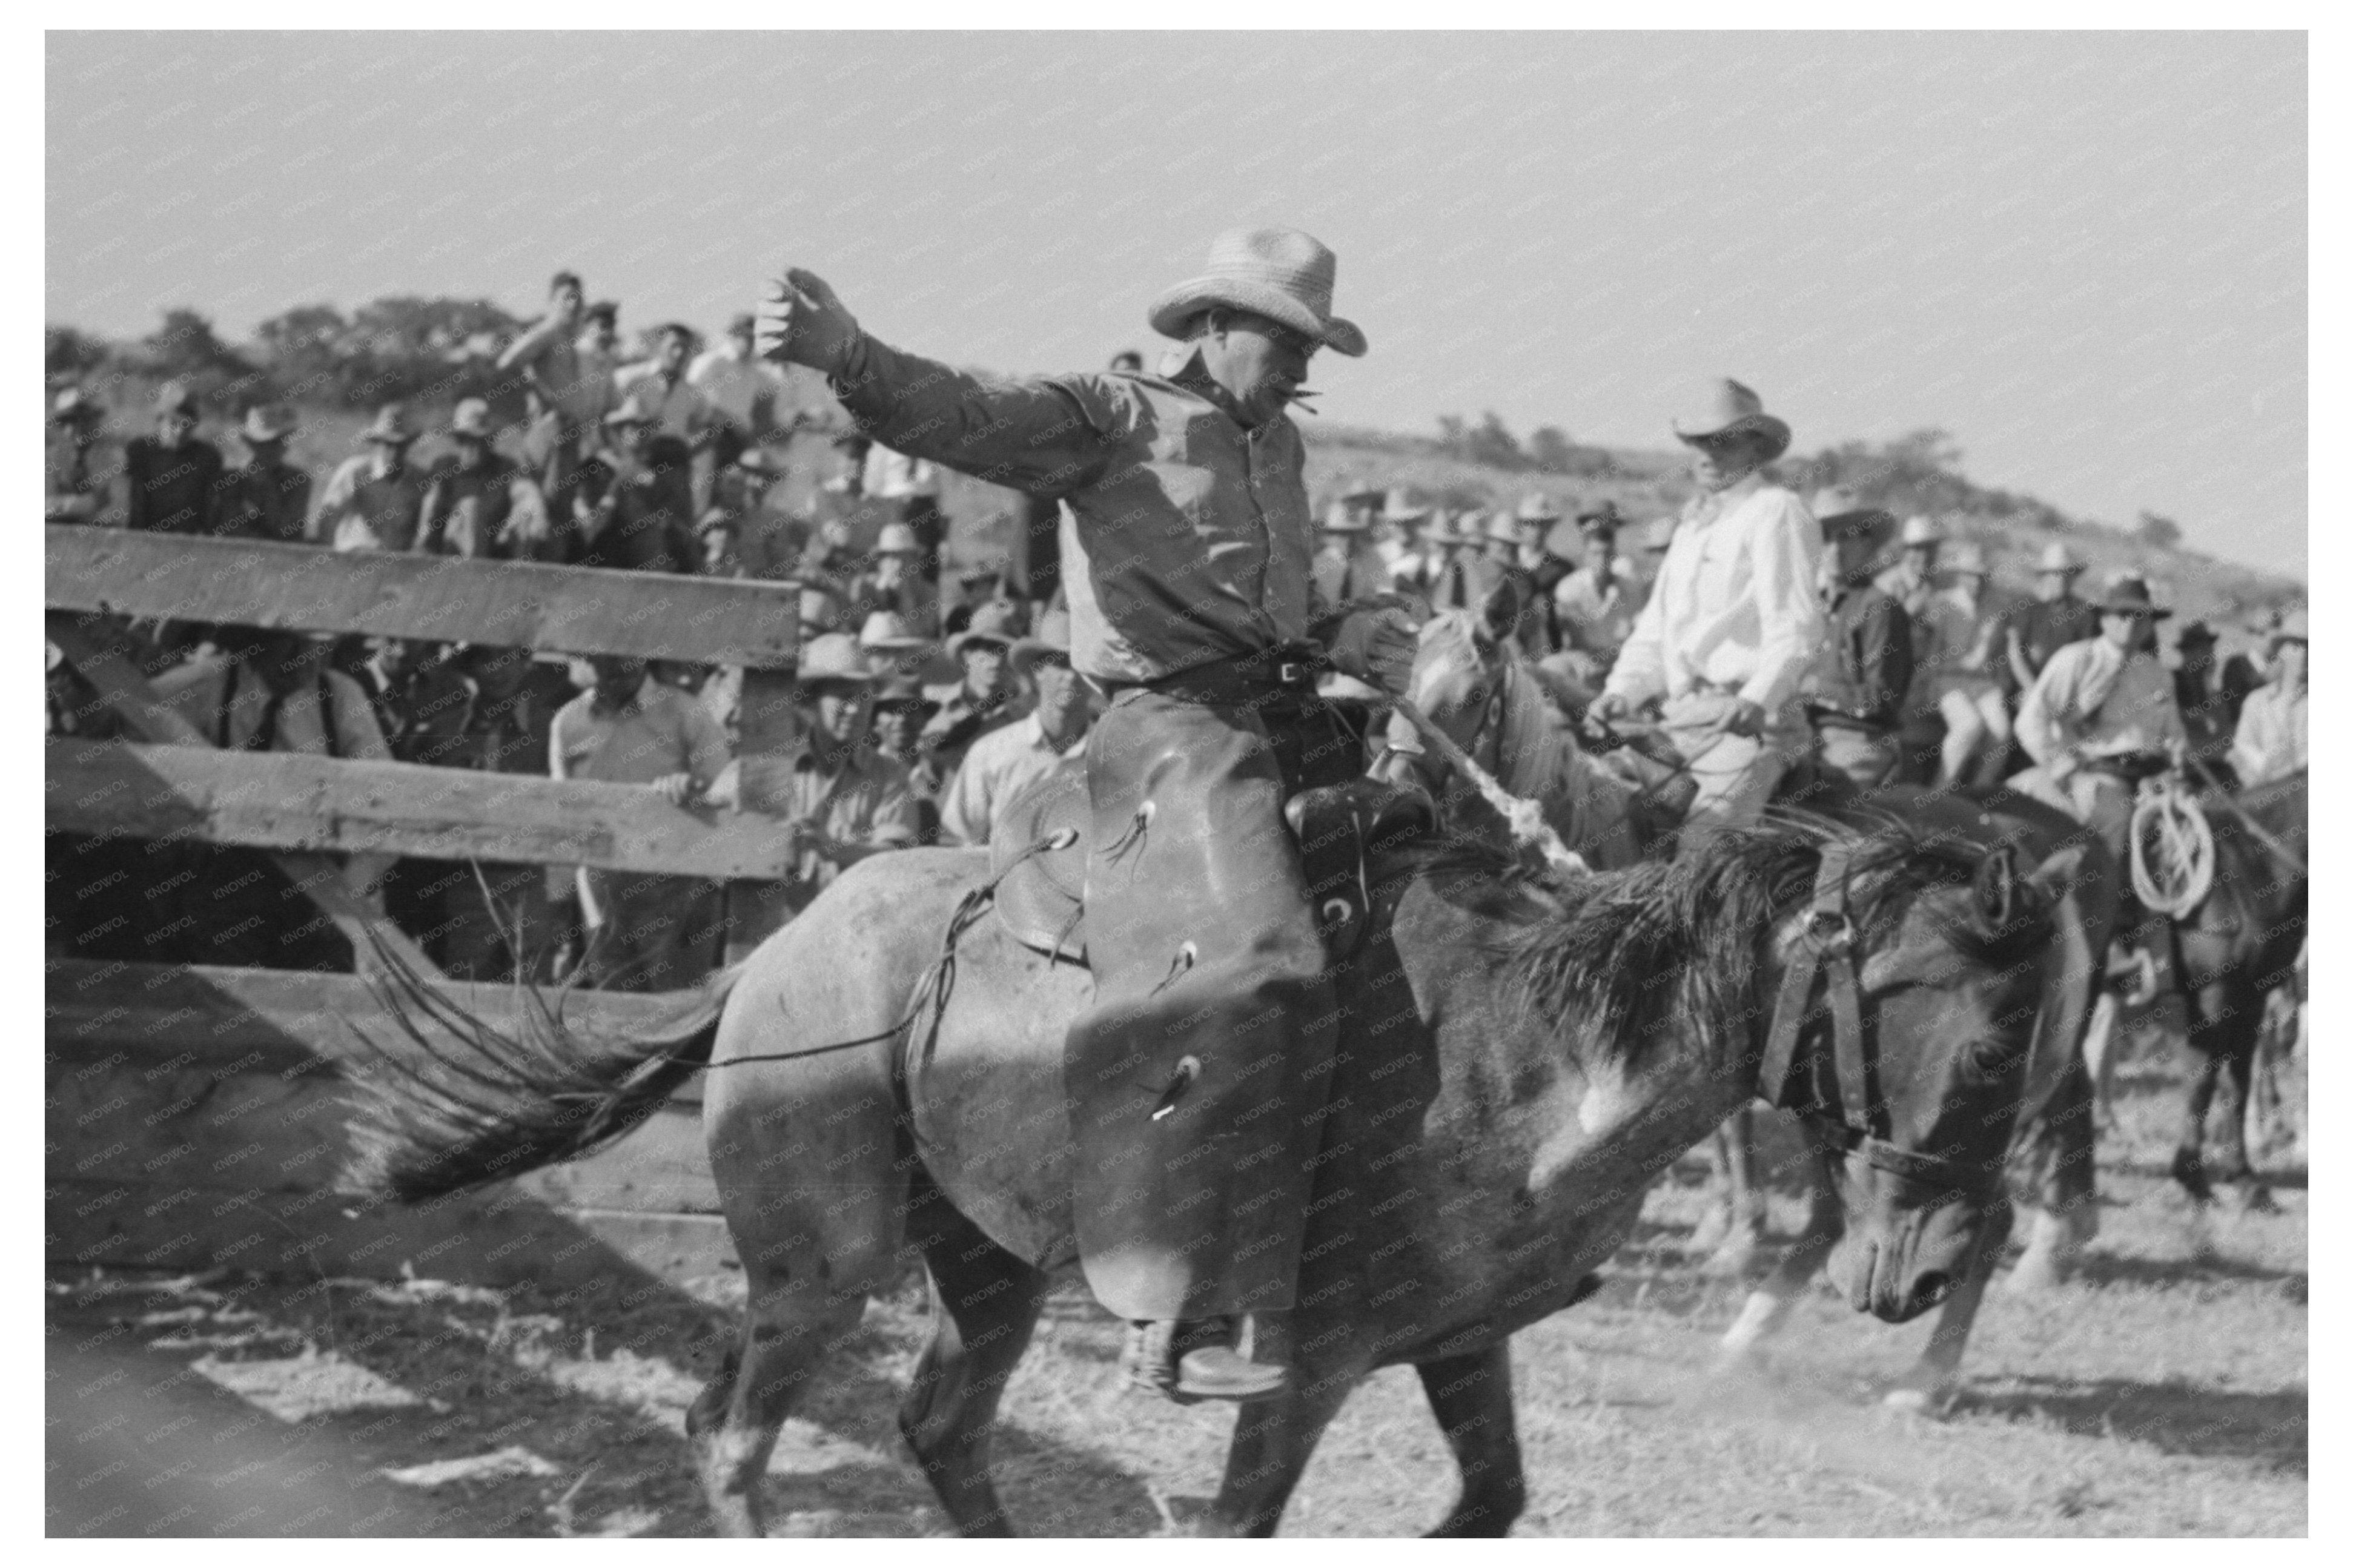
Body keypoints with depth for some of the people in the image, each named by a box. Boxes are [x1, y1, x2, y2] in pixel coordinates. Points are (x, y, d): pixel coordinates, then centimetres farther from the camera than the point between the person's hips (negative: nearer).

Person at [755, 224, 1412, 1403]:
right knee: (1247, 980, -26)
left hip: (1286, 718, 9)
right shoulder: (1111, 423, 2)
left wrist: (1354, 641, 19)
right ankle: (1180, 1325, -30)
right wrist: (844, 355, -30)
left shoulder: (1277, 442, 25)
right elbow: (964, 419, -14)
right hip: (1173, 728, -9)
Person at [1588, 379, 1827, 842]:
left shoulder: (1777, 514, -3)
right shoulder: (1692, 524, 23)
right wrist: (1623, 690, 8)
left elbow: (1797, 629, -12)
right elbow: (1655, 627, 25)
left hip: (1742, 721, -8)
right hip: (1680, 725, 8)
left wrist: (1757, 698, -26)